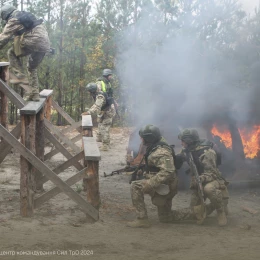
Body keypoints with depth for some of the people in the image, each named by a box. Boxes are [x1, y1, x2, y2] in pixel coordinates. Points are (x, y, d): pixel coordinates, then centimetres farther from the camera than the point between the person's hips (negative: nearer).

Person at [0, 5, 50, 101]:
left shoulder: (13, 20, 0)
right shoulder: (25, 16, 27)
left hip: (34, 41, -9)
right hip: (45, 43, 9)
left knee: (12, 53, 5)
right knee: (32, 68, 21)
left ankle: (21, 76, -5)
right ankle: (35, 94, 20)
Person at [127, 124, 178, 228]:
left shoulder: (161, 152, -25)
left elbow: (168, 171, -37)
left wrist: (150, 184, -37)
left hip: (164, 185, -10)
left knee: (136, 186, -17)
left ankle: (142, 219, -15)